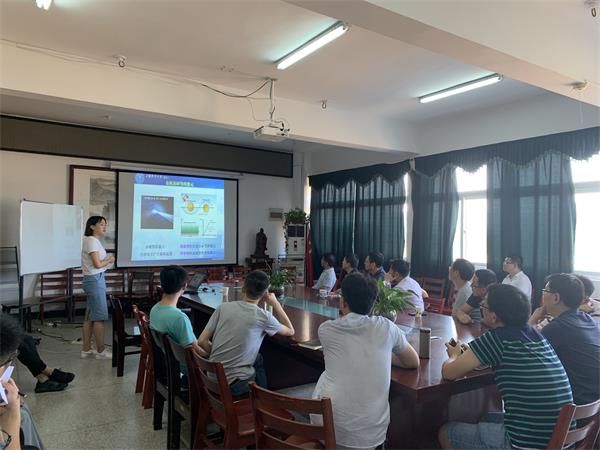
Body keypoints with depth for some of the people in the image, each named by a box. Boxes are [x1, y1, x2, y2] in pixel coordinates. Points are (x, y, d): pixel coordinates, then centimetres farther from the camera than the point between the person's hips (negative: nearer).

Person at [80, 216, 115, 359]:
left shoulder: (94, 241, 15)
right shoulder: (92, 241, -14)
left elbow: (97, 263, 12)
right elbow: (98, 264, -19)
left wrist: (106, 261, 0)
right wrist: (110, 260, -4)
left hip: (95, 279, 10)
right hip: (95, 280, -10)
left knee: (90, 316, 13)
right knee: (99, 316, -3)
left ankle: (86, 350, 20)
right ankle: (101, 351, 4)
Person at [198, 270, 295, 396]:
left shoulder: (223, 307, -4)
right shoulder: (264, 317, -13)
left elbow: (202, 341, -2)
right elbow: (290, 331, 5)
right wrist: (275, 304, 10)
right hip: (235, 384, -4)